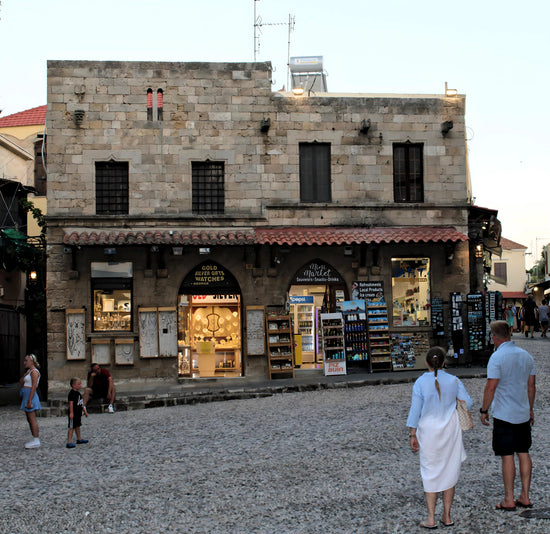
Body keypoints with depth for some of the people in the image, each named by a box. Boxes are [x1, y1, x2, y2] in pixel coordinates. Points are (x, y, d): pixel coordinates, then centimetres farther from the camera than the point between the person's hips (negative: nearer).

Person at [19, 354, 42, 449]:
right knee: (29, 419, 11)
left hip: (30, 396, -10)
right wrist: (26, 374, 2)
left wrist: (29, 401, -24)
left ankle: (36, 440, -9)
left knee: (32, 419, -10)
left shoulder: (34, 371, -13)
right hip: (26, 396, 10)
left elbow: (34, 386, -20)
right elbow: (21, 382, 16)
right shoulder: (29, 371, 18)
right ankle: (34, 439, 15)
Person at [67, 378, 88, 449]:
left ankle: (79, 439, 33)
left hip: (78, 413, 9)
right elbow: (71, 403, -22)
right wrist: (71, 413, -26)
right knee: (72, 427, -8)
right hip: (73, 413, -9)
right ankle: (69, 442, -6)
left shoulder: (78, 393, 13)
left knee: (77, 426, 20)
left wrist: (84, 411, 24)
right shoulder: (72, 393, -16)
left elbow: (81, 403, 21)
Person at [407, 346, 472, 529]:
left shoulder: (420, 383, -11)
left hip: (429, 431, -2)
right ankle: (447, 516, 19)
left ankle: (431, 519, 7)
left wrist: (413, 435, -3)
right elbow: (467, 403, 1)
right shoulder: (453, 381, -4)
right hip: (450, 430, 2)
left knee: (430, 473, 6)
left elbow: (415, 411, -10)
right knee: (449, 471, 13)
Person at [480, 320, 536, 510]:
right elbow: (531, 386, 12)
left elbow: (491, 387, -16)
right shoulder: (526, 355, 6)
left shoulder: (497, 357, -15)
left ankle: (509, 500, 5)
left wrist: (484, 410, -6)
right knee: (524, 453, 12)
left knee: (507, 456, -1)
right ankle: (525, 497, 16)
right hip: (523, 414, 6)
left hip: (503, 414, -6)